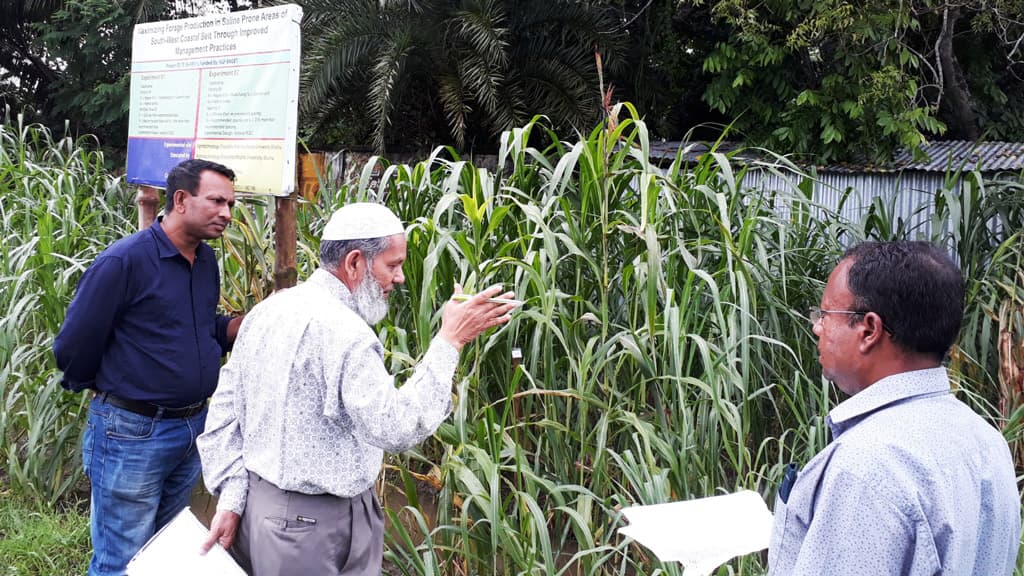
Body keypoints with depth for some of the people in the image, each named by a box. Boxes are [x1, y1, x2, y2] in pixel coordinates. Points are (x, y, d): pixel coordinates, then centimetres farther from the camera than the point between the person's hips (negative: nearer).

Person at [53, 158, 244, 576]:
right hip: (133, 434, -7)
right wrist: (108, 392, 3)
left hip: (193, 428, 7)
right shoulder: (123, 261, -18)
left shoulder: (206, 260, 5)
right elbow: (73, 348, -12)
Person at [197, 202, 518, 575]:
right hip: (314, 523, -8)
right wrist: (450, 342, -21)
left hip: (259, 503, 9)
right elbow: (397, 429, -26)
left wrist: (230, 499, 7)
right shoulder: (343, 332, -22)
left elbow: (224, 411, 7)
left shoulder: (267, 310, 5)